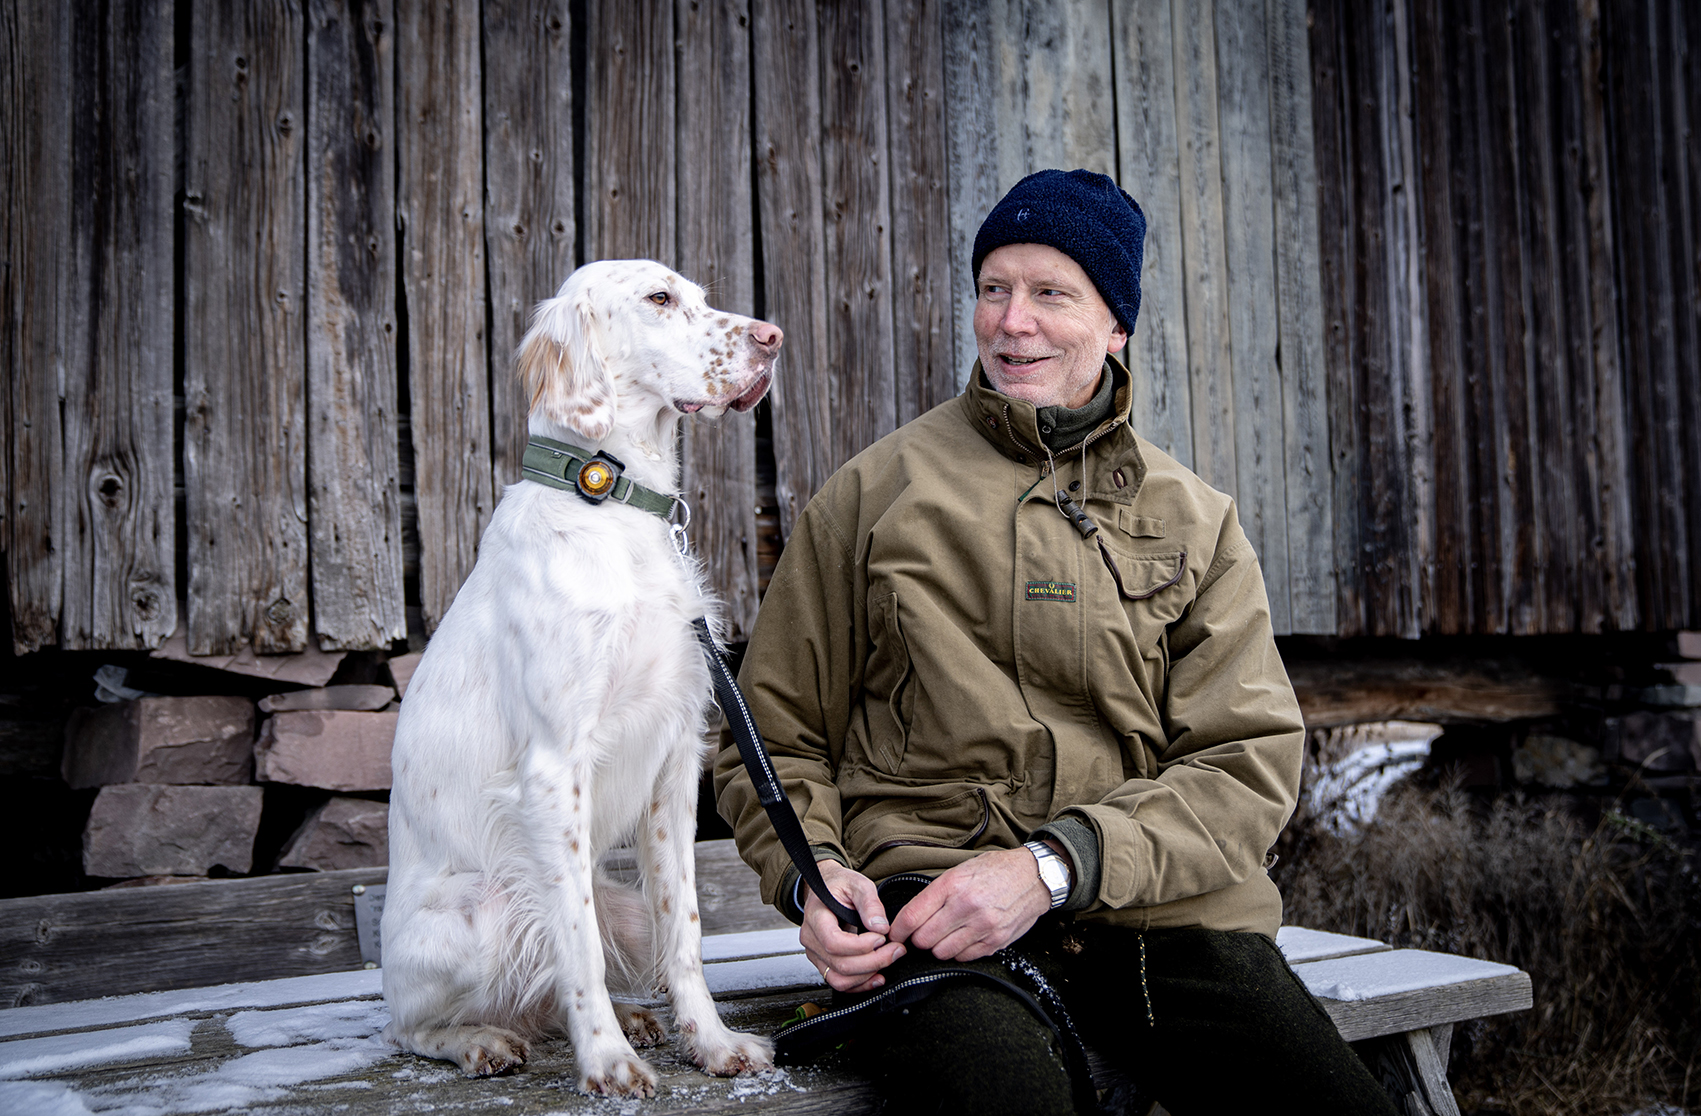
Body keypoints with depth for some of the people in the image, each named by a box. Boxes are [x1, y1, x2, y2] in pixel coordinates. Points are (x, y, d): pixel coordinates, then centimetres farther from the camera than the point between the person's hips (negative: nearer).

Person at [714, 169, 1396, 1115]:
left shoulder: (1196, 521, 13)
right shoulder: (875, 493, 9)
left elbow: (1250, 763, 2)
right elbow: (776, 741, 14)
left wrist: (1053, 866, -12)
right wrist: (812, 874, -7)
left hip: (1162, 910, 3)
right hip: (929, 900, -2)